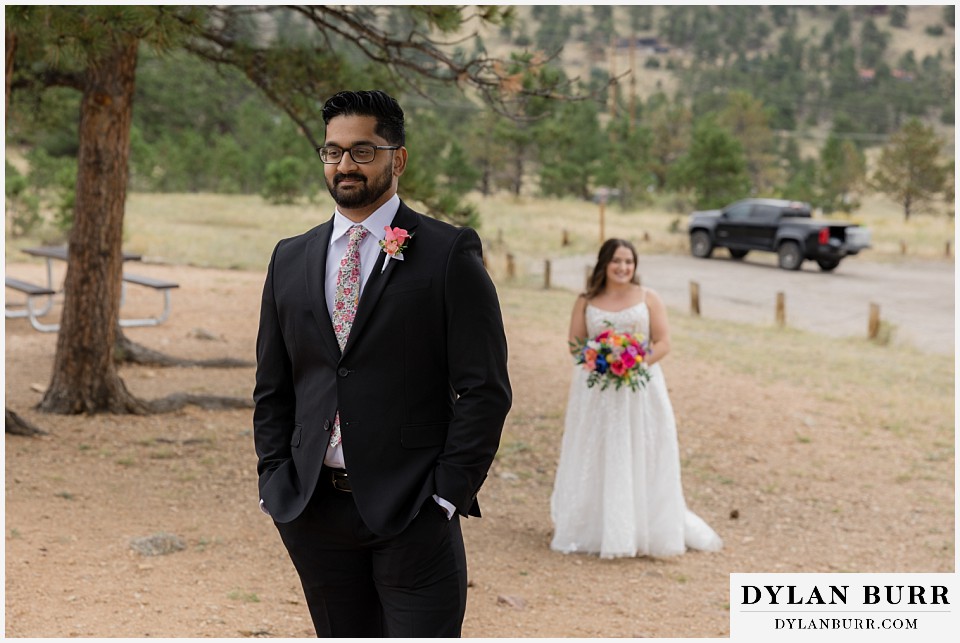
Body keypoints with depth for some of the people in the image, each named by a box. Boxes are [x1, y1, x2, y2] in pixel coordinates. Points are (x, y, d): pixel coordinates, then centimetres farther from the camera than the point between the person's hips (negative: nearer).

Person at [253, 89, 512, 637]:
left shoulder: (450, 253, -3)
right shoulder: (290, 260, 11)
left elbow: (485, 389, -6)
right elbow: (272, 389, 15)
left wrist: (447, 494, -11)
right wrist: (274, 481, 5)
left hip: (413, 511, -4)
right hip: (313, 511, 5)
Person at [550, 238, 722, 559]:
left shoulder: (648, 298, 1)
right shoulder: (586, 301, 4)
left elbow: (663, 343, -2)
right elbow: (575, 343, 4)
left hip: (640, 387, -1)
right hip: (597, 391, 1)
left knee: (642, 460, 1)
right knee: (596, 462, 3)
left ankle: (647, 529, 10)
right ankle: (594, 530, 10)